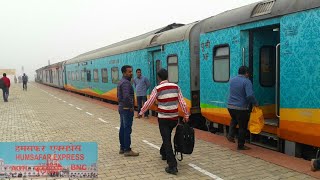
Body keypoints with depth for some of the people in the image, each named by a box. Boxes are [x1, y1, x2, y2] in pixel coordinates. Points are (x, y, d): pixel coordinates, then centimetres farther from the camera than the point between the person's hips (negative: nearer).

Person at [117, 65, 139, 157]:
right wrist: (131, 106, -20)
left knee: (122, 128, 14)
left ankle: (122, 148, 22)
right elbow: (126, 96, -32)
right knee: (127, 129, -5)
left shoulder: (121, 82, 14)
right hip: (127, 109, -10)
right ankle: (127, 150, 1)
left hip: (121, 108, 10)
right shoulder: (126, 83, -18)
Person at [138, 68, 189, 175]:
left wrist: (141, 113, 10)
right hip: (174, 118, 5)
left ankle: (172, 166, -8)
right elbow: (182, 102, 0)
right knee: (167, 137, 27)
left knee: (167, 141, -2)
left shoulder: (157, 89, -9)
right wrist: (186, 115, 8)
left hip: (163, 118, -4)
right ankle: (163, 153, 48)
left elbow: (149, 103, -4)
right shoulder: (176, 87, 1)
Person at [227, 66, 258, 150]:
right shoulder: (247, 81, -14)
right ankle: (241, 145, 16)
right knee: (242, 127, 8)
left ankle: (231, 135, 17)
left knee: (234, 120, 33)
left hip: (230, 106, 6)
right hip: (241, 108, -6)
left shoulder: (232, 80, 8)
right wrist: (255, 103, -9)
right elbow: (250, 95, -24)